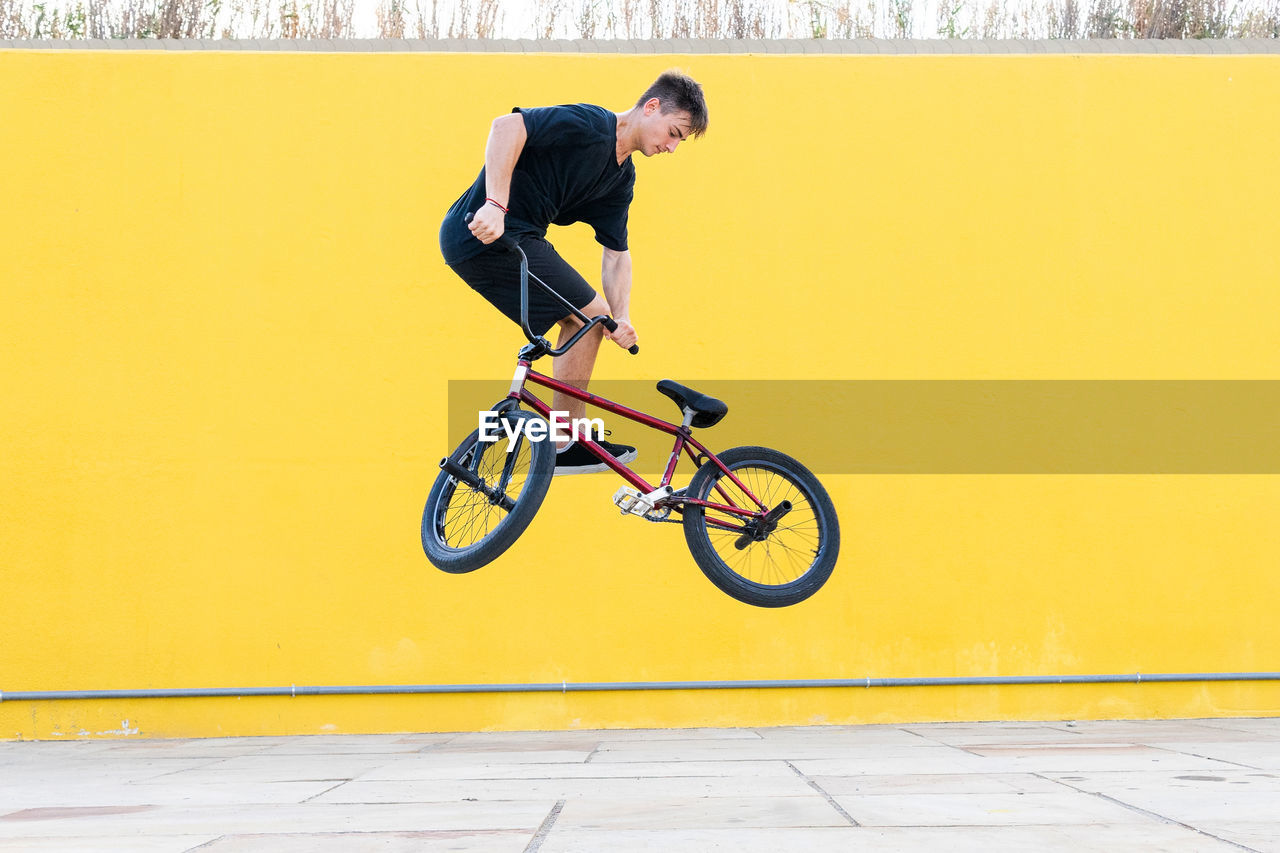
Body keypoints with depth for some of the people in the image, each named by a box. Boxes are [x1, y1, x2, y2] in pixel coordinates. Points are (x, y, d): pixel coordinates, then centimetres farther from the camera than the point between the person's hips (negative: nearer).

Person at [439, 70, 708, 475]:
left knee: (581, 317, 17)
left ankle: (568, 435, 21)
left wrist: (622, 317, -4)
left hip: (516, 238, 10)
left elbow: (616, 253, 12)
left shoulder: (622, 178, 13)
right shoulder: (588, 124, -15)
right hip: (488, 231, -10)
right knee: (591, 315, -6)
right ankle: (564, 446, 3)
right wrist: (495, 206, -35)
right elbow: (507, 126, -27)